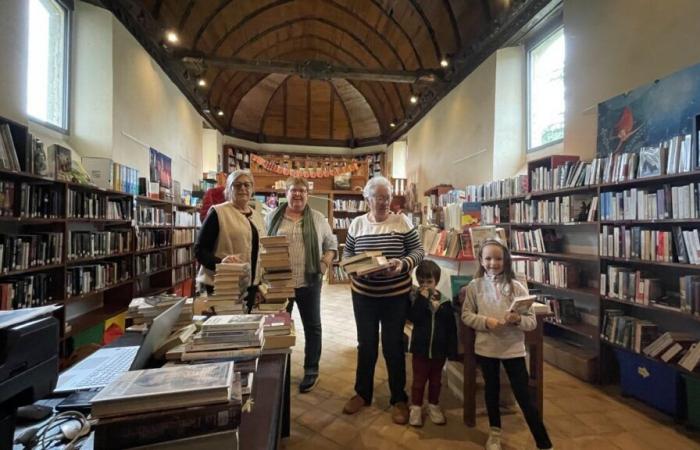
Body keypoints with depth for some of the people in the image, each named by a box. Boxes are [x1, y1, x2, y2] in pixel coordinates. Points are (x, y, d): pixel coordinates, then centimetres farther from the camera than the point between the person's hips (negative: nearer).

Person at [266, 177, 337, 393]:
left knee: (312, 326, 9)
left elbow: (331, 244, 7)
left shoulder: (318, 218, 3)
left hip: (309, 282, 0)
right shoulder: (273, 217, 4)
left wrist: (324, 264, -6)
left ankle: (311, 370, 25)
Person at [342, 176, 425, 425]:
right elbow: (347, 254, 7)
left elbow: (418, 250, -4)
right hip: (363, 294, 2)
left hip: (396, 295, -2)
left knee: (393, 346, 9)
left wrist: (403, 264, -23)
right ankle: (362, 393, 35)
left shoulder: (402, 221, -6)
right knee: (366, 344, 15)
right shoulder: (357, 223, 1)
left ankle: (399, 399, 29)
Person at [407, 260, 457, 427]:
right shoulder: (415, 298, -9)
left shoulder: (445, 301, -4)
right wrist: (422, 299, -28)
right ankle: (416, 407, 27)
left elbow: (452, 328, 0)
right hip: (420, 349, -2)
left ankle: (433, 406, 37)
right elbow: (413, 318, -25)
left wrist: (452, 350, -1)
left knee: (435, 380, 19)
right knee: (419, 380, 11)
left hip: (439, 350, 2)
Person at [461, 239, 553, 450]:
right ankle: (495, 432, 40)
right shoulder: (475, 286, -5)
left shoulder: (517, 287, -8)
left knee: (523, 396, 5)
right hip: (486, 347, 2)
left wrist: (518, 319, -26)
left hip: (514, 348, -1)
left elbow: (532, 321, -6)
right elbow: (466, 315, -3)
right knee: (491, 389, 19)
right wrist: (485, 321, -19)